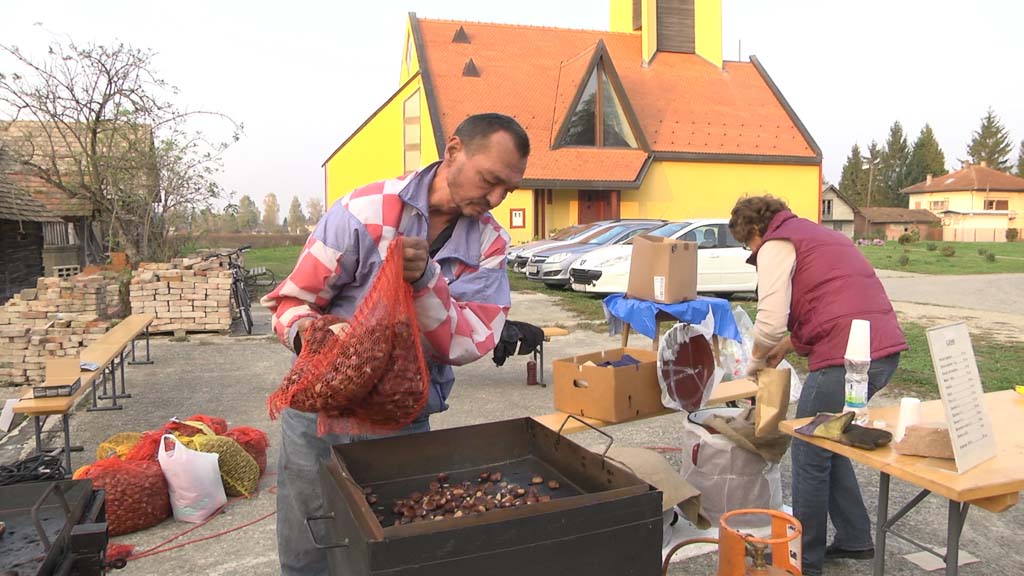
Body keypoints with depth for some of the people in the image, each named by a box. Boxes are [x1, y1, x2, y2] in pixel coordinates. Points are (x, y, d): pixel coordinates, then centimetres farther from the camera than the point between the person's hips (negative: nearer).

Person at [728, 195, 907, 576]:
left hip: (847, 358, -9)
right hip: (886, 349, 9)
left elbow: (771, 321, -14)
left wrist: (756, 360, 5)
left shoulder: (776, 245, -3)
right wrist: (786, 346, 27)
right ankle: (854, 539, 32)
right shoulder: (819, 234, 25)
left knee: (810, 455, 5)